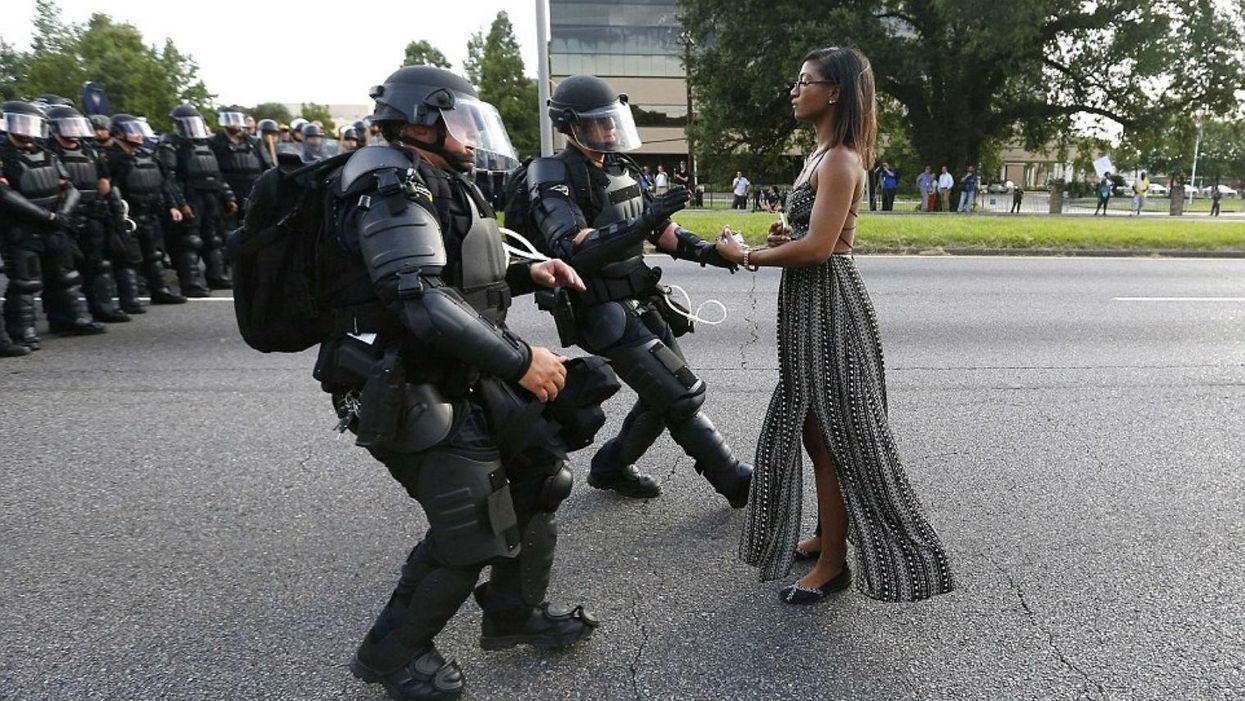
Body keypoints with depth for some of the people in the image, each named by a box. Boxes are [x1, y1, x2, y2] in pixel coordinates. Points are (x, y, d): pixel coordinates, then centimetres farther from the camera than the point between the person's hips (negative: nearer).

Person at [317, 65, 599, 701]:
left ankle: (514, 613, 31)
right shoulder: (393, 189, -17)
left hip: (466, 383, 10)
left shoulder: (439, 186, 16)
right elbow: (421, 301, -29)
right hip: (417, 400, -10)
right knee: (471, 531, -6)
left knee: (540, 469, 13)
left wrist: (524, 274, 8)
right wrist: (519, 360, -28)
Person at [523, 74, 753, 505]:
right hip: (607, 315, -9)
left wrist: (706, 251, 2)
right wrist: (645, 221, -36)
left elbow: (658, 231, 17)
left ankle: (610, 468, 30)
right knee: (683, 395, -8)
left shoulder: (620, 169, 11)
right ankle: (736, 482, 7)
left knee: (666, 395, 13)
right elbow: (573, 250, -29)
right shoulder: (555, 179, -14)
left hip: (643, 304, 9)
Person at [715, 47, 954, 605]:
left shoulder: (839, 161, -16)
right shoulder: (822, 155, 14)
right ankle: (826, 535, 33)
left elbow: (819, 246, -24)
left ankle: (834, 562, 12)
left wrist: (746, 256, -15)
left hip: (828, 305, -10)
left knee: (831, 434, -1)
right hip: (810, 305, 10)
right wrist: (785, 237, 2)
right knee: (813, 428, 18)